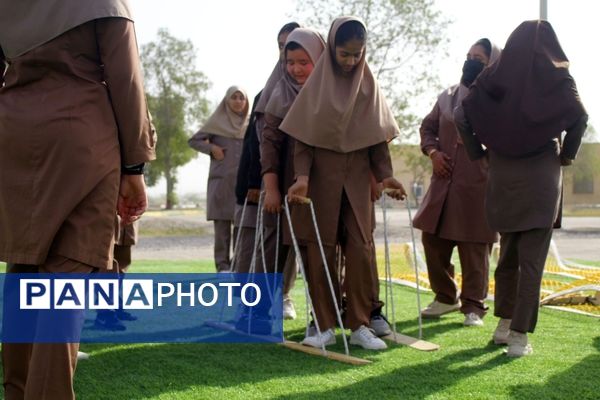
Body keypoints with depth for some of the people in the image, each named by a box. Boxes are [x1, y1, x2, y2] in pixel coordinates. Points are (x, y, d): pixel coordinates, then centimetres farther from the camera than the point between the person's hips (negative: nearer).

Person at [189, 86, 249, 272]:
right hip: (221, 180, -3)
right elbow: (193, 140, 7)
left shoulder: (249, 125, 12)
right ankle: (222, 264, 0)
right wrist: (211, 148, -8)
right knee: (222, 223, -3)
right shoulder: (217, 122, 4)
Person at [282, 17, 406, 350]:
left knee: (360, 248, -2)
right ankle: (325, 326, 7)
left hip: (357, 176, 2)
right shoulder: (317, 83, -2)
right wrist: (302, 177, -17)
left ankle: (360, 325, 6)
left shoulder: (369, 84, 4)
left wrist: (385, 175, -5)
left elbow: (378, 135, 6)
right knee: (319, 249, 0)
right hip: (321, 175, -1)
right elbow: (302, 136, -5)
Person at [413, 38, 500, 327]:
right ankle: (445, 297, 26)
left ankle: (473, 306, 11)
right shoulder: (447, 96, 14)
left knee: (474, 247, -2)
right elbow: (428, 126, 22)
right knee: (433, 240, 9)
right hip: (443, 181, 6)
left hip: (477, 185, -5)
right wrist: (432, 152, 6)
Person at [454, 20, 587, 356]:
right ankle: (520, 335, -3)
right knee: (532, 259, 0)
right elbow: (580, 116, -16)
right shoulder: (556, 76, -3)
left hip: (503, 174, 3)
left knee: (508, 253, 17)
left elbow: (462, 115, -2)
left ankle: (505, 323, 20)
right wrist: (567, 155, -2)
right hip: (542, 175, -3)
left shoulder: (495, 75, 4)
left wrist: (480, 153, 7)